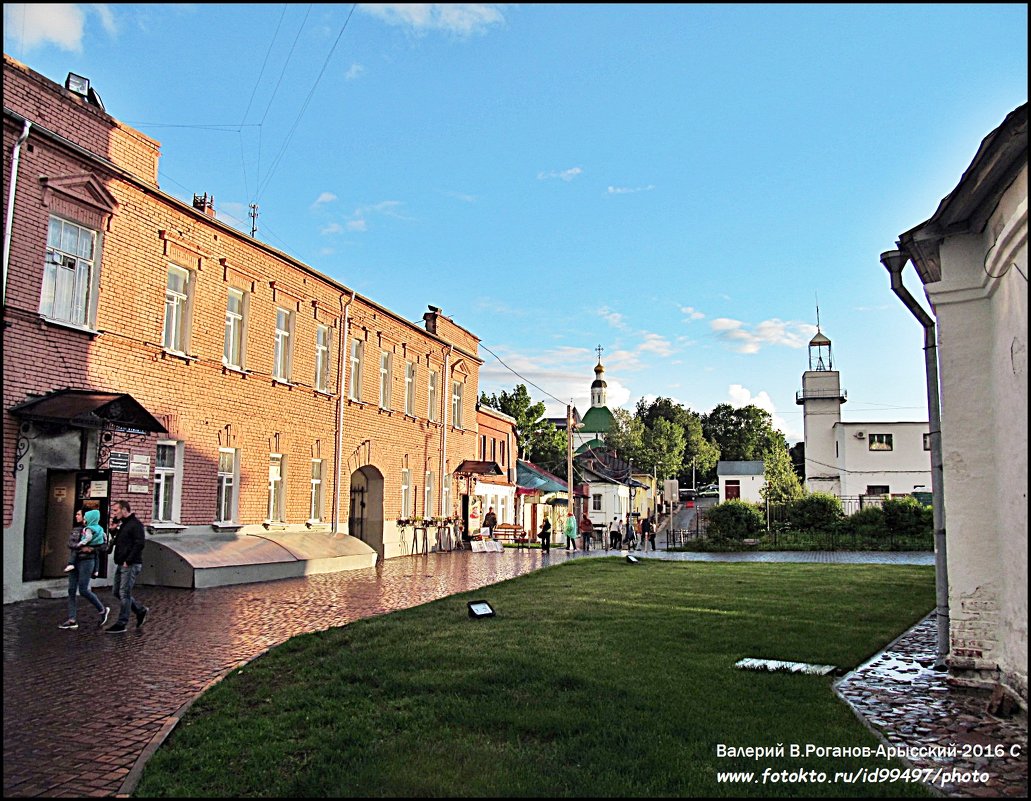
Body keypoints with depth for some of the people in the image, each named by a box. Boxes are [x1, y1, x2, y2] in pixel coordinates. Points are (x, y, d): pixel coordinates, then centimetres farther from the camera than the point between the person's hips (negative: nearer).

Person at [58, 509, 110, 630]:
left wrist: (92, 549, -23)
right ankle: (72, 620, 7)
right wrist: (81, 547, -18)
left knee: (83, 590, -8)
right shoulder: (75, 530, 13)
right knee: (71, 590, 3)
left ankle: (103, 610, 11)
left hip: (86, 561, -7)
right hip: (75, 561, 7)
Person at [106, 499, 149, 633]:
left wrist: (128, 561, -22)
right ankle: (141, 610, 25)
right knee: (117, 592, 14)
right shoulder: (123, 524, 17)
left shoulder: (135, 524, -13)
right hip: (121, 565, 10)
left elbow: (140, 543, -21)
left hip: (131, 565, -10)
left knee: (124, 593, -5)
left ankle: (122, 624, 2)